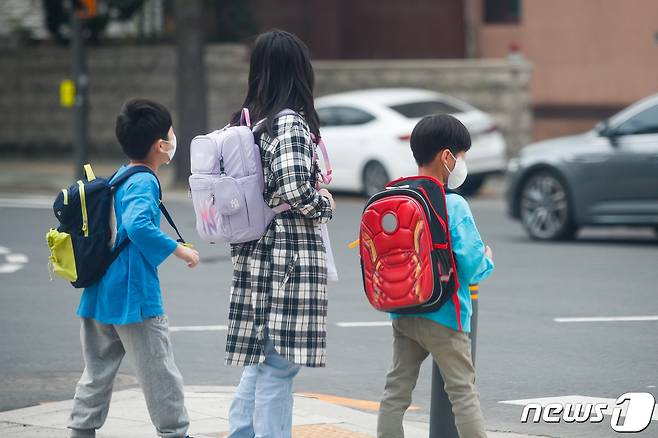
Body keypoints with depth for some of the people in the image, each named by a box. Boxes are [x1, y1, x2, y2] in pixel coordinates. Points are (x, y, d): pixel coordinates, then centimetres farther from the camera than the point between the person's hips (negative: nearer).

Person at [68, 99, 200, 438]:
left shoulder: (116, 178, 12)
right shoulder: (144, 182, -15)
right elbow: (137, 225, -31)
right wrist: (179, 250, -23)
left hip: (100, 295, 9)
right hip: (135, 296, -9)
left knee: (97, 372, 13)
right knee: (160, 375, 2)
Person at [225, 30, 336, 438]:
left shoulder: (246, 120, 10)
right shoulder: (291, 123, -13)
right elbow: (294, 189, -25)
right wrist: (325, 204, -6)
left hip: (255, 255, 8)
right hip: (290, 259, -8)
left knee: (260, 363, 18)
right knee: (278, 364, -4)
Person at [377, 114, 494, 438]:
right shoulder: (453, 205, -15)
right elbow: (471, 265, -18)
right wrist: (488, 261, 4)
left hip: (402, 313, 6)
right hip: (443, 316, -6)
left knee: (396, 390, 10)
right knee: (463, 393, 1)